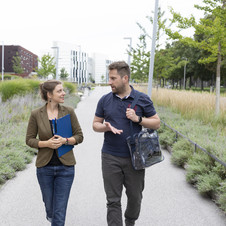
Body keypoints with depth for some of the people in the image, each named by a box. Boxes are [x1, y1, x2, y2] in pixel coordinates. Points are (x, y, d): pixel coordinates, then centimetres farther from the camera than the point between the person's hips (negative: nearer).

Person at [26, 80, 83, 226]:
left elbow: (79, 136, 1)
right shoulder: (36, 114, -5)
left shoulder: (69, 112, -3)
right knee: (49, 204, 20)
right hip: (45, 167, 1)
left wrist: (65, 141, -18)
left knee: (60, 212, 0)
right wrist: (47, 143, -17)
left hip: (65, 166, 0)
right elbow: (29, 139, 0)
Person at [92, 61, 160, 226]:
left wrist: (138, 119, -14)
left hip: (135, 157, 0)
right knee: (113, 200, 2)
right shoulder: (105, 100, 4)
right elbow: (96, 124, 9)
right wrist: (106, 127, -13)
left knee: (135, 197, 14)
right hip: (110, 157, 1)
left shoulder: (142, 100, -1)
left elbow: (156, 123, 3)